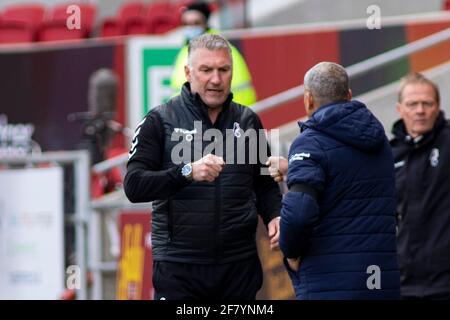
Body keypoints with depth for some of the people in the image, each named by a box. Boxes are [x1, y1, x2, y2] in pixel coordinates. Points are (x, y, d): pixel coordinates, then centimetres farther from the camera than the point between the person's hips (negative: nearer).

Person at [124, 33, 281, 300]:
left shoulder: (248, 121, 11)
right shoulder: (161, 121, 0)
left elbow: (265, 184, 19)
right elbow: (134, 186, -9)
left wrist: (274, 216, -2)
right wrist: (187, 172, -23)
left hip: (239, 265, 3)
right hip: (179, 265, -3)